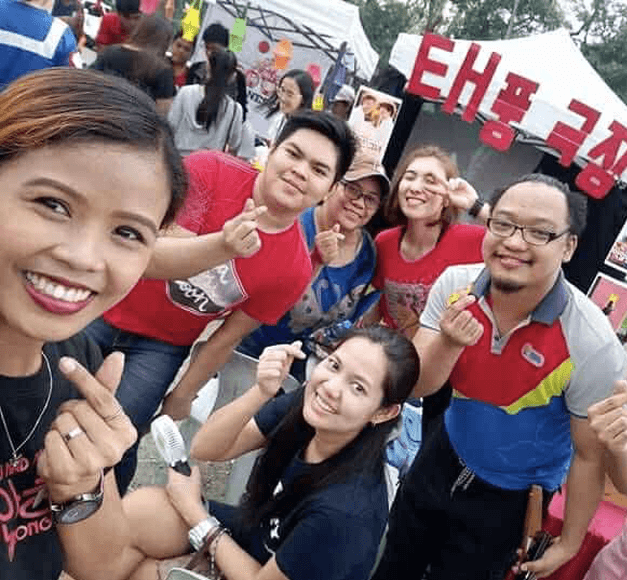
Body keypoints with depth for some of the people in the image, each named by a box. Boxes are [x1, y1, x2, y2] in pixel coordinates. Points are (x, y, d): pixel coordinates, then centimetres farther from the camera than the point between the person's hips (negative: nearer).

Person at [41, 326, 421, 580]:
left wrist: (193, 511, -11)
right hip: (246, 533, 5)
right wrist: (261, 393, -32)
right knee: (130, 511, -17)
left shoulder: (345, 511, -35)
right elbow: (206, 449, -15)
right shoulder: (304, 408, -19)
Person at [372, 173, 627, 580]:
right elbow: (416, 387, -14)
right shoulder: (455, 284, -18)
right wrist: (450, 343, -35)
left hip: (508, 500, -3)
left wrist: (568, 544, -3)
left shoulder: (594, 346, -28)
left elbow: (590, 457, -15)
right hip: (442, 460, 4)